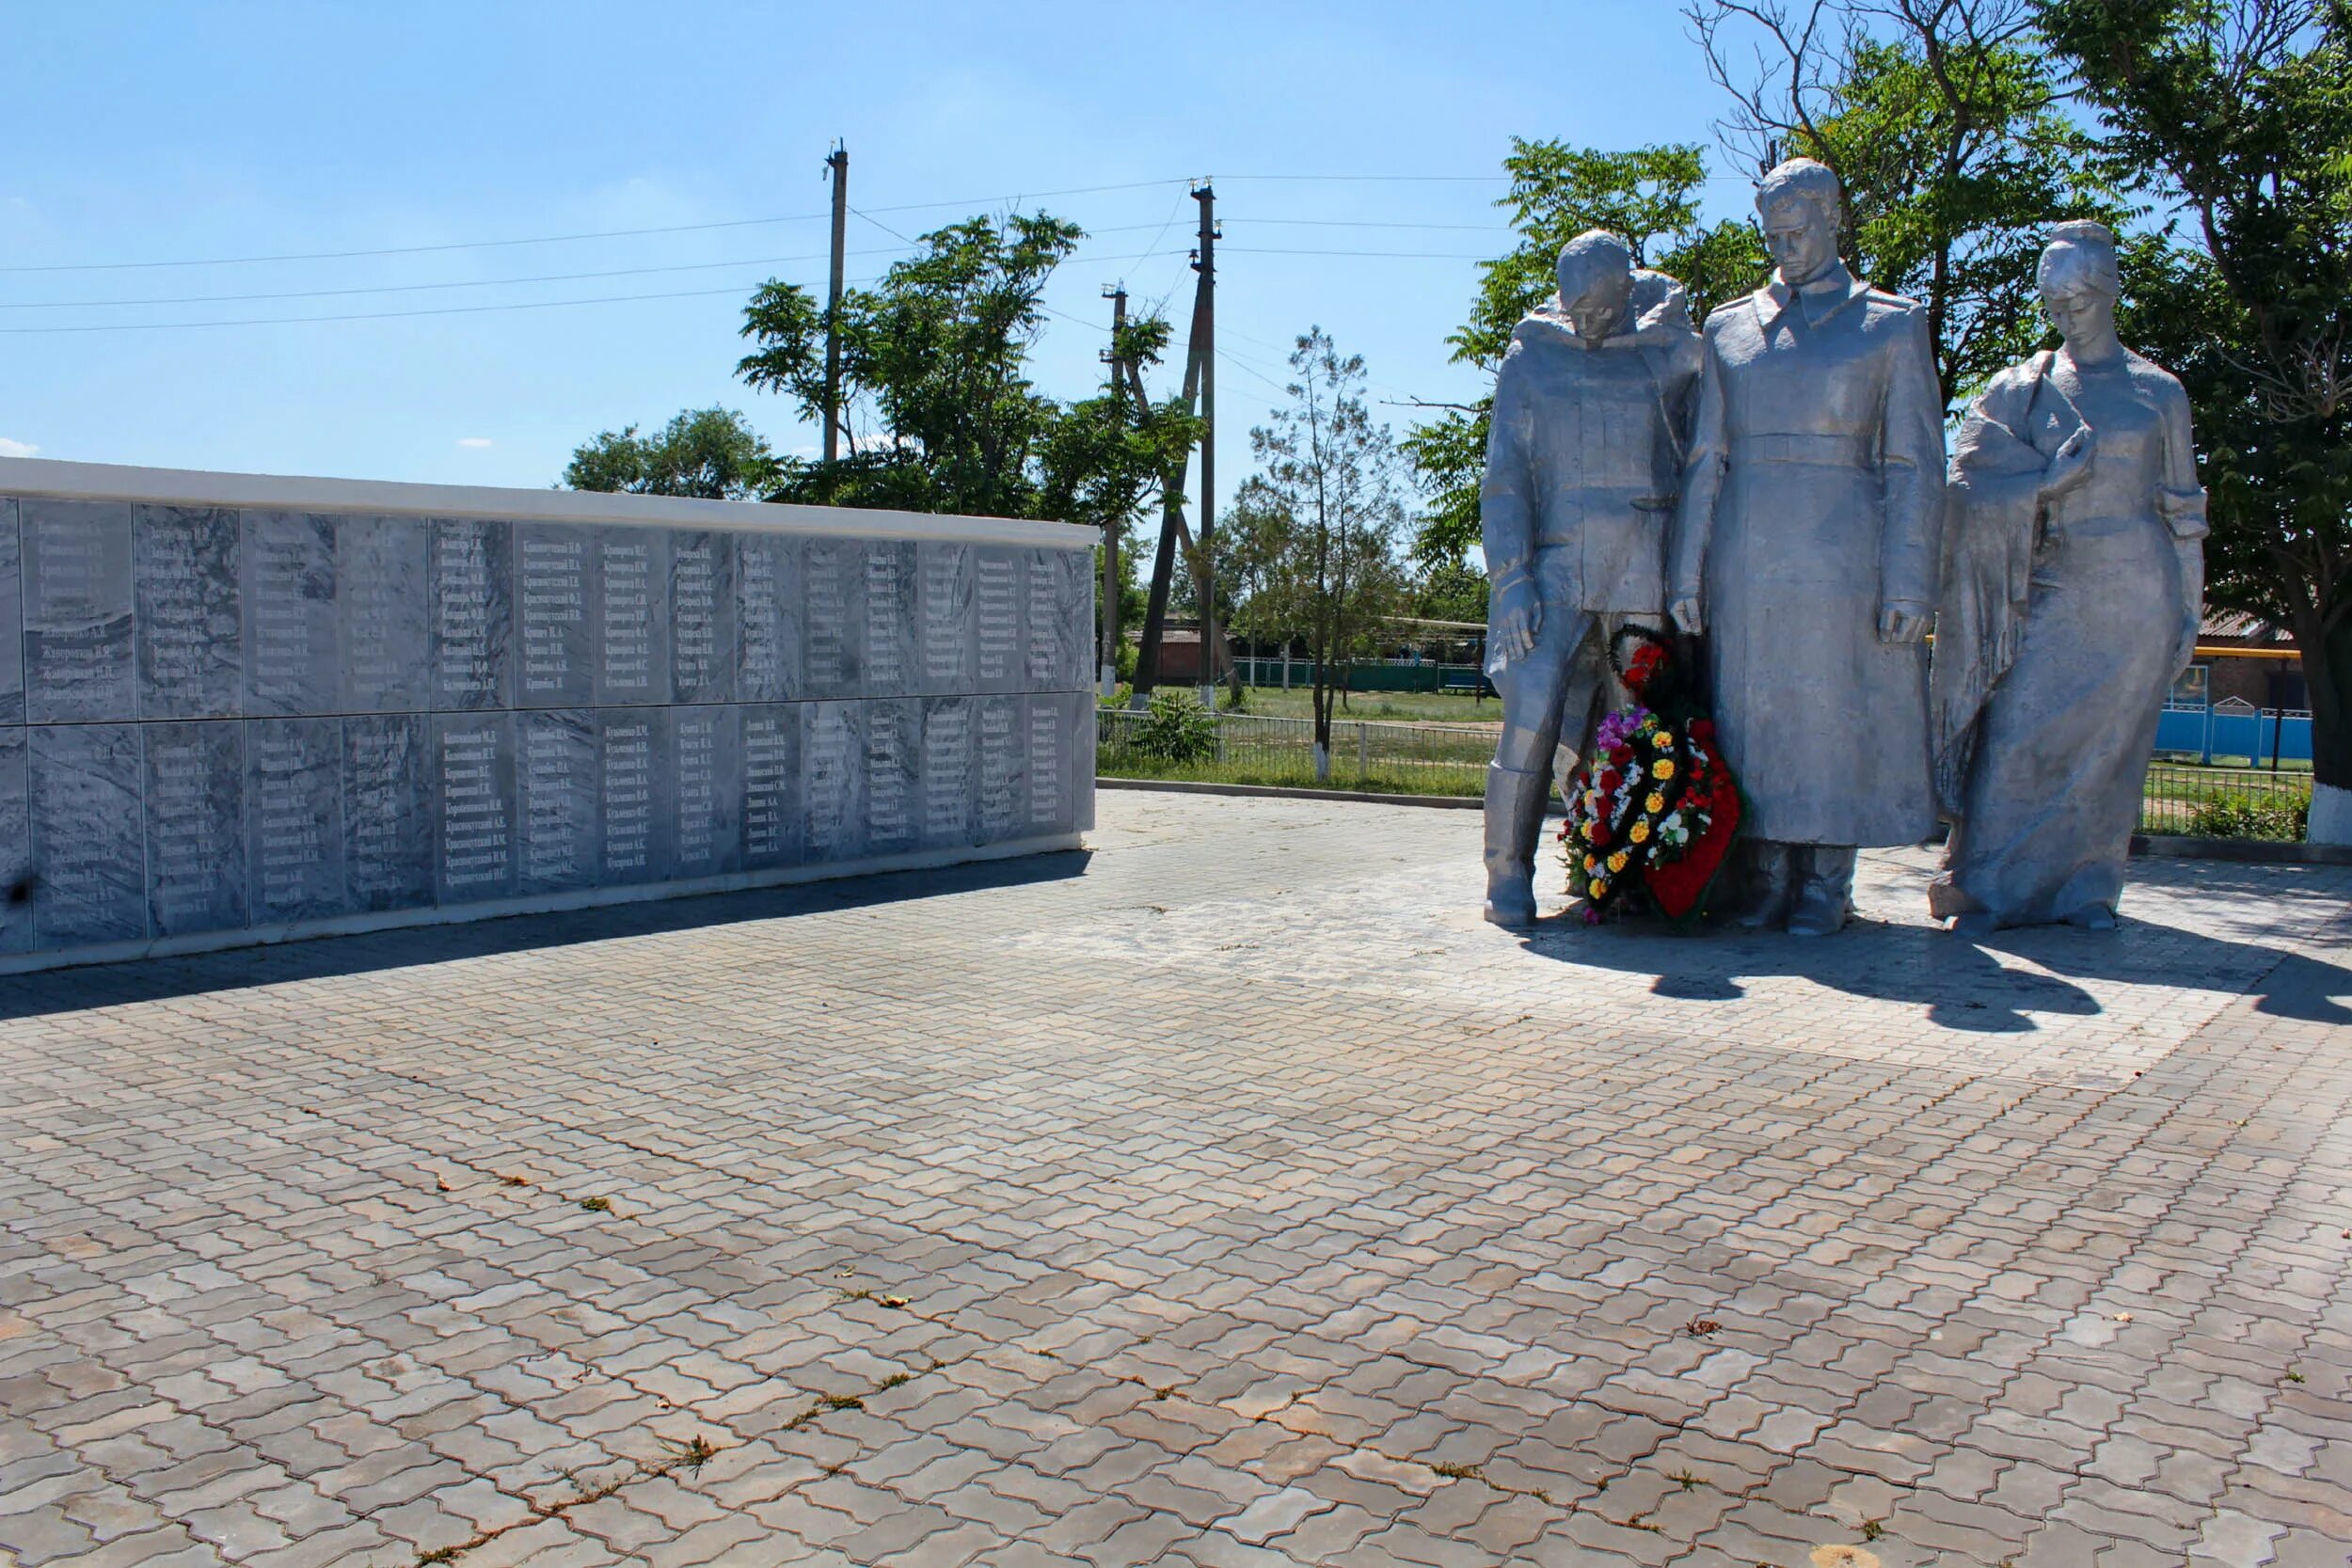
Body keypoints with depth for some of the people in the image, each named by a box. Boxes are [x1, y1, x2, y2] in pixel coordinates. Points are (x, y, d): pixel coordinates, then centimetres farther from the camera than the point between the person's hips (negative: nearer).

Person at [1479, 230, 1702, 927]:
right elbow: (1504, 478, 4)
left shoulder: (1673, 351, 11)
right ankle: (1507, 875, -3)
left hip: (1647, 577, 2)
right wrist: (1511, 577, -8)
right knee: (1531, 719, -12)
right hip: (1556, 574, -2)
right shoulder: (1530, 358, 7)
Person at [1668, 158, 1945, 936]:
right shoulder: (1729, 327, 13)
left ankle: (1826, 885, 9)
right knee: (1752, 712, 4)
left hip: (1842, 551, -2)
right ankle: (1763, 880, 13)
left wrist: (1908, 584, -7)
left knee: (1834, 711, 0)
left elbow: (1914, 465, 2)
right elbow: (1705, 459, 11)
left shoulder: (1891, 324, 6)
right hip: (1746, 552, 3)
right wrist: (1688, 572, 3)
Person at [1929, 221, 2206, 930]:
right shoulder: (2020, 388, 8)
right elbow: (1977, 477, -5)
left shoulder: (2158, 392, 9)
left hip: (2133, 594, 0)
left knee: (2108, 745, 1)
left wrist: (2189, 608, 7)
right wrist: (2061, 469, -11)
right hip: (2050, 591, 0)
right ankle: (1989, 888, -3)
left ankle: (2086, 888, 9)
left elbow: (2182, 508, 10)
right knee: (2020, 735, -8)